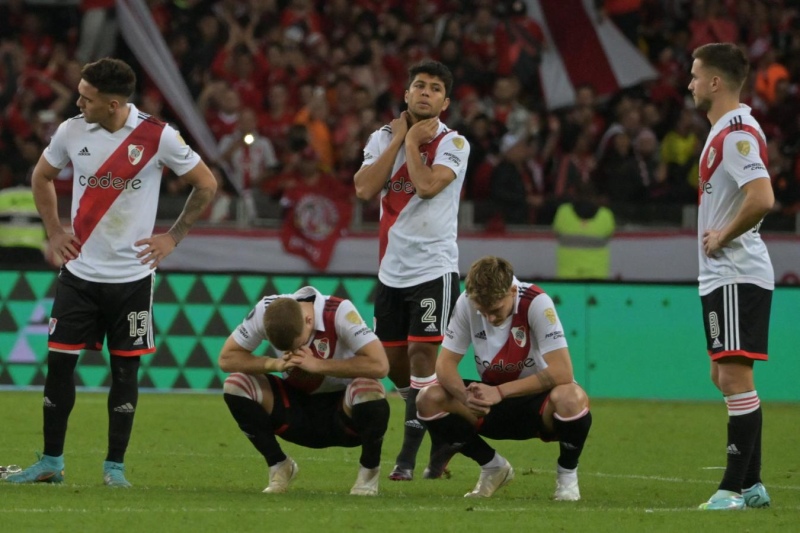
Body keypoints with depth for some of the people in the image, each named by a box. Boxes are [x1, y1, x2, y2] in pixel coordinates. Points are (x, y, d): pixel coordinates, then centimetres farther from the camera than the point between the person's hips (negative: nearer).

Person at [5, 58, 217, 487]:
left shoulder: (157, 137, -11)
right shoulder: (71, 132, -2)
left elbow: (206, 185, 1)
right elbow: (41, 177, 17)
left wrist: (173, 238, -1)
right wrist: (54, 232, 9)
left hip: (132, 274, -2)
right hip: (79, 272, 2)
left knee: (125, 369, 1)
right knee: (59, 361, 0)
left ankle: (115, 466, 10)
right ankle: (51, 462, 9)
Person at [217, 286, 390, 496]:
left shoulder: (340, 312, -26)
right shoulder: (266, 311, -17)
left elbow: (379, 365, -33)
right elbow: (226, 358, -10)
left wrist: (318, 365, -33)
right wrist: (273, 364, -27)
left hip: (342, 414, -3)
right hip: (297, 404, 3)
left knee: (370, 391, -38)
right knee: (235, 386, -20)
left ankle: (369, 471, -8)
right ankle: (279, 466, 2)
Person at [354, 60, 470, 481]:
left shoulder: (453, 144, -5)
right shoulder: (383, 137, 8)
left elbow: (427, 185, -23)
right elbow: (364, 189, -8)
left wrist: (413, 140, -9)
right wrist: (399, 138, -6)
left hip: (433, 266, -5)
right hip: (392, 268, 5)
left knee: (422, 353, -13)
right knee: (394, 360, 9)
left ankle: (411, 452, -6)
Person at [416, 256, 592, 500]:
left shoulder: (537, 303, -23)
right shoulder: (466, 304, -12)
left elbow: (562, 372, -30)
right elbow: (445, 364, -9)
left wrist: (500, 392, -34)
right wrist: (467, 397, -32)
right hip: (493, 400, 4)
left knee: (571, 398, -38)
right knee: (429, 400, -18)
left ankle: (567, 473, -6)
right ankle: (492, 467, 5)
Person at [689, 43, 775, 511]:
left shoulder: (737, 133, -16)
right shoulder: (725, 131, 16)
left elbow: (762, 198, -29)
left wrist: (723, 236, -17)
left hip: (738, 276, -11)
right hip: (721, 276, 11)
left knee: (735, 376, -11)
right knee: (725, 378, 13)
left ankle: (735, 488, -12)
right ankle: (751, 485, 17)